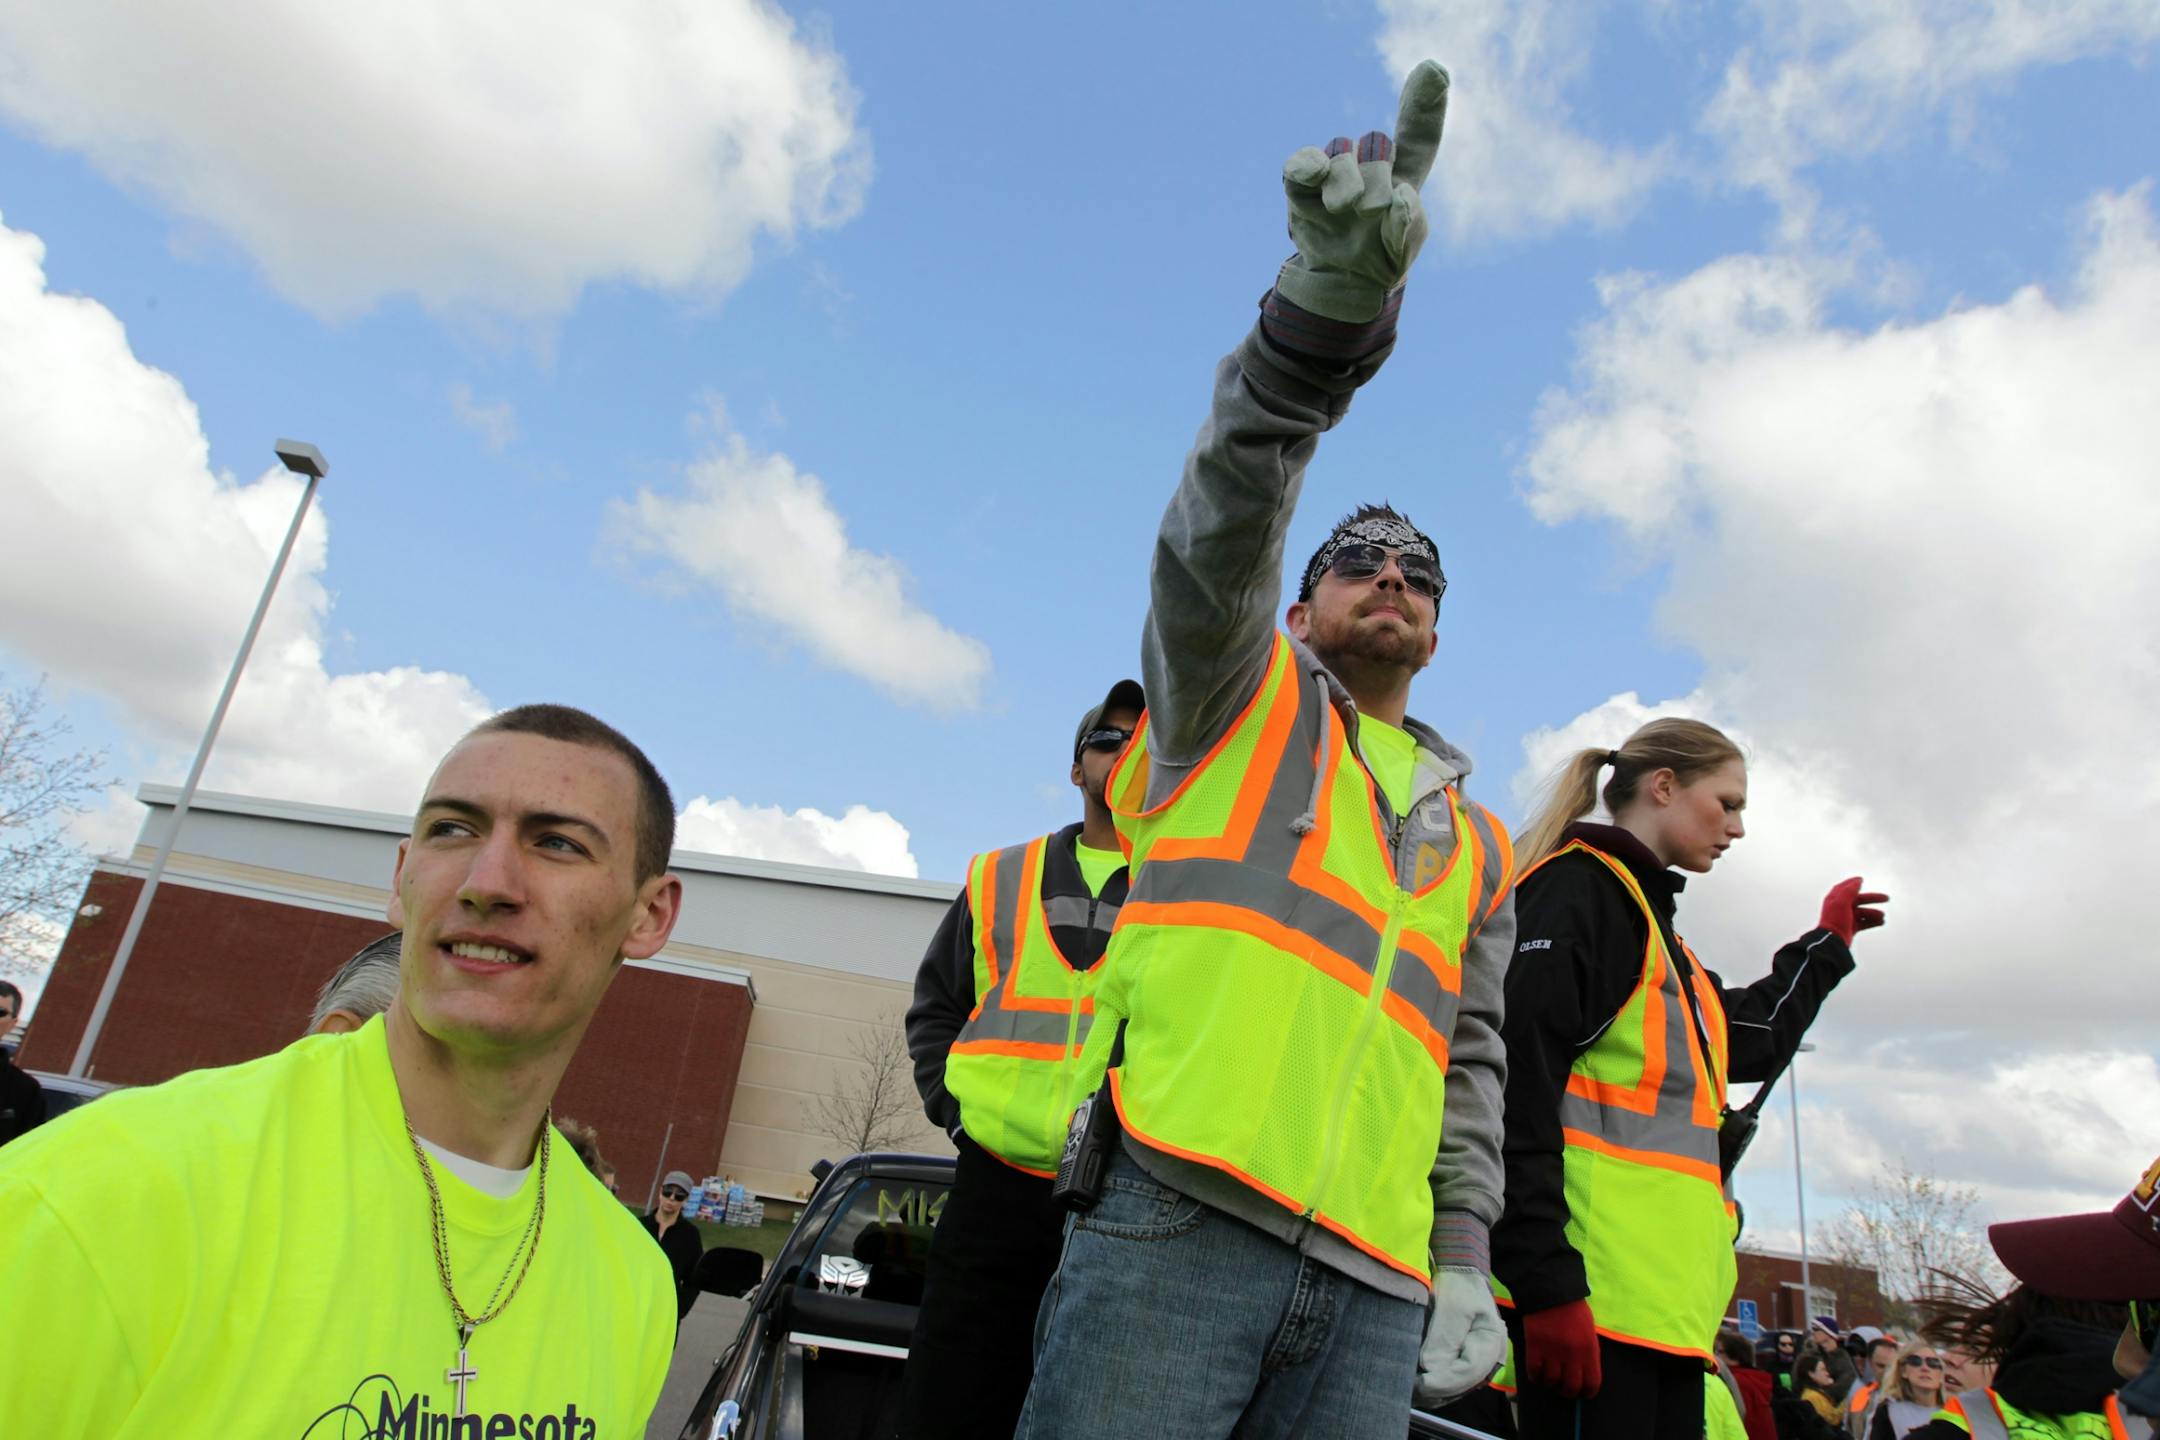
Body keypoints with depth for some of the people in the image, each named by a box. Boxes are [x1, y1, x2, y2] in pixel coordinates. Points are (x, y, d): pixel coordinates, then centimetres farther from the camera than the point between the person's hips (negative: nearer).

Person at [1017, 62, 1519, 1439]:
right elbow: (1223, 525, -6)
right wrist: (1330, 305, -22)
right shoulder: (1235, 692, 14)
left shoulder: (1476, 839, 27)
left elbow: (1471, 1062, 23)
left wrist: (1467, 1257, 9)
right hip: (1180, 1216, -4)